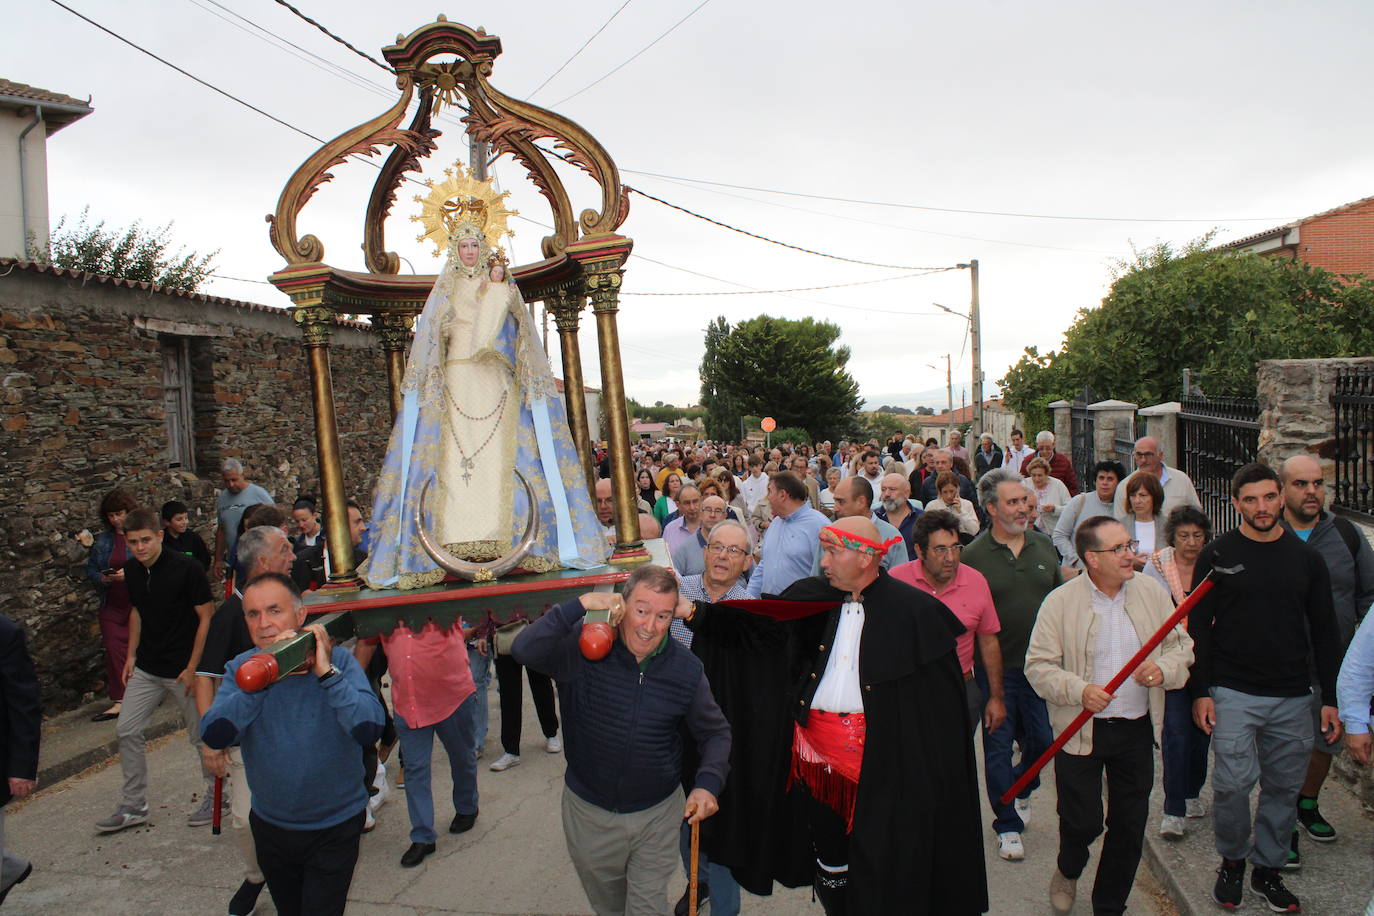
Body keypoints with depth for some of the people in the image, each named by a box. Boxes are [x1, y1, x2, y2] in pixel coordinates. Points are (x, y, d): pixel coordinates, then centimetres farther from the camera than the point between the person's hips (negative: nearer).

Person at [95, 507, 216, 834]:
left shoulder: (186, 568, -17)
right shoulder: (132, 571, 2)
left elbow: (207, 617, -14)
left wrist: (192, 668, -16)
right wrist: (131, 655, 13)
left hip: (183, 670, -6)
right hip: (146, 669, 7)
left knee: (201, 735, 4)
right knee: (127, 731, 7)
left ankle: (215, 796, 24)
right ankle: (134, 805, 22)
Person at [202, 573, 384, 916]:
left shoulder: (338, 660, -16)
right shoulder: (240, 669, -7)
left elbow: (369, 731, -29)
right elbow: (214, 736, -23)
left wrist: (326, 673, -33)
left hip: (334, 827, -3)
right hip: (270, 826, 3)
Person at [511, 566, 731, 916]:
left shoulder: (686, 670, -12)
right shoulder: (584, 647, -18)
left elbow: (715, 732, 1)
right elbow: (525, 651, -35)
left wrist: (708, 783, -16)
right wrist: (580, 606, -37)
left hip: (656, 815, 0)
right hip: (588, 812, 1)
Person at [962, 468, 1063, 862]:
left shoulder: (1044, 546, 4)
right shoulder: (974, 555, -9)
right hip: (996, 667, -3)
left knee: (1043, 740, 11)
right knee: (998, 748, 6)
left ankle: (1020, 787, 43)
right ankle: (1008, 825, 22)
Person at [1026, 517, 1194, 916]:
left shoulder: (1153, 593, 1)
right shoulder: (1060, 602, -10)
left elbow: (1182, 647, 7)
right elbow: (1038, 665, -9)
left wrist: (1164, 669, -14)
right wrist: (1079, 690, -24)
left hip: (1137, 731, 3)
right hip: (1081, 731, -3)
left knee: (1130, 826, 11)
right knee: (1082, 822, 3)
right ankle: (1068, 872, 38)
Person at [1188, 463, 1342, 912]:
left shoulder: (1306, 558, 7)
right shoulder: (1217, 555, -2)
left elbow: (1324, 631, 10)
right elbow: (1198, 626, -2)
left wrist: (1331, 698, 6)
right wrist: (1200, 692, -7)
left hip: (1293, 697, 3)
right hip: (1233, 693, -3)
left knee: (1285, 787, 9)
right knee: (1233, 784, -6)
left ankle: (1268, 868, 27)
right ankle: (1232, 860, 17)